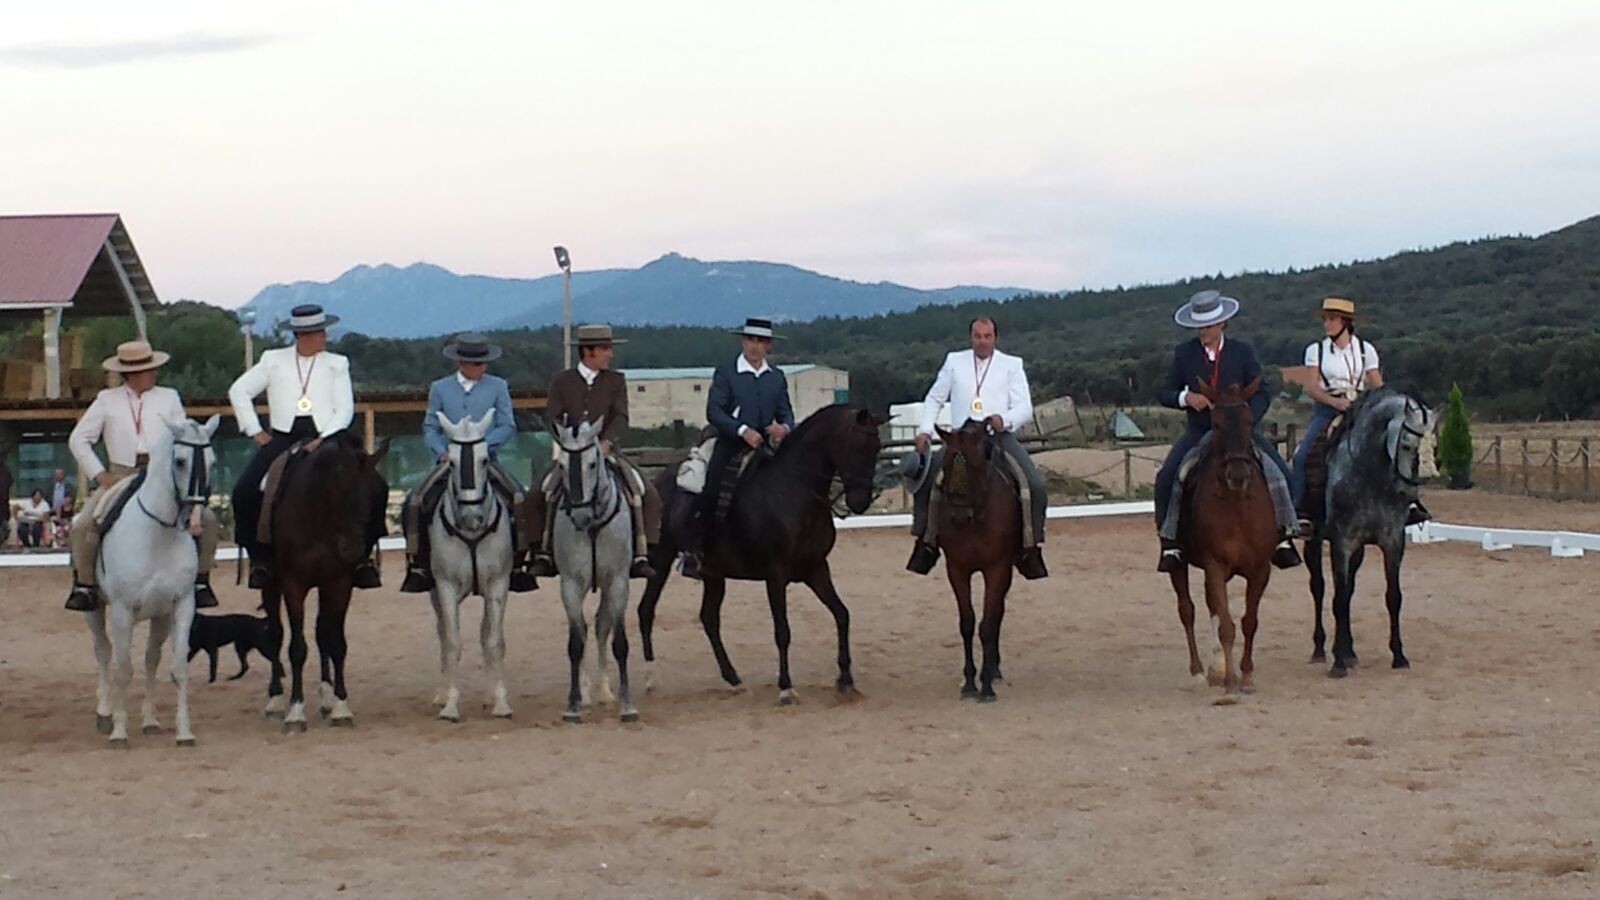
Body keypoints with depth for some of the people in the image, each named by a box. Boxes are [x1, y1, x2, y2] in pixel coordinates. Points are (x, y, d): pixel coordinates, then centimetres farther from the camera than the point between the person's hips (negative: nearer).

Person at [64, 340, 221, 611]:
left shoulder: (169, 398, 10)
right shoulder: (107, 400, 7)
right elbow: (78, 439, 7)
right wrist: (100, 475, -3)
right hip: (119, 477, 0)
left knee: (207, 520, -17)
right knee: (83, 526, -19)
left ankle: (200, 580, -2)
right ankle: (83, 585, 0)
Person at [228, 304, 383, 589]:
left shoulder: (337, 364, 11)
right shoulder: (274, 361, 11)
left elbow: (345, 409, 3)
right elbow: (239, 391, 15)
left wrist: (323, 440, -13)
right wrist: (255, 432, 6)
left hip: (325, 439, 0)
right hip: (282, 439, 0)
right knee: (245, 492, -21)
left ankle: (361, 555, -5)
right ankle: (260, 557, -4)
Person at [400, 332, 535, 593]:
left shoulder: (498, 387, 6)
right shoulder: (440, 388, 9)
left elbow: (508, 427, 2)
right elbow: (430, 428, 9)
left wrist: (481, 442, -13)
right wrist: (442, 451, -9)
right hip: (450, 461, 1)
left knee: (520, 500, -22)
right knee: (415, 503, -19)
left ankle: (517, 563, -10)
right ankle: (419, 564, -6)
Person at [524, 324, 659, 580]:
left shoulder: (616, 381, 6)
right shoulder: (562, 382, 5)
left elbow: (621, 418, -6)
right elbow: (551, 417, -4)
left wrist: (606, 441, -26)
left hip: (606, 451, 0)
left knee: (645, 493, -19)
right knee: (539, 495, -18)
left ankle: (640, 554, -14)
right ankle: (544, 553, -5)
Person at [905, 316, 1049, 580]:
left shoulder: (1012, 365, 10)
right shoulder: (954, 361, 14)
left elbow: (1025, 408, 1)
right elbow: (934, 399, 17)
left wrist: (1005, 419, -22)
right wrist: (924, 431, 0)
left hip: (1000, 437, -1)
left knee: (1035, 486, -23)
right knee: (924, 476, -20)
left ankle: (1031, 547, -11)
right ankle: (925, 540, -7)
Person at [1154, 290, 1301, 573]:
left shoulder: (1243, 352, 0)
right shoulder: (1184, 353, 1)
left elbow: (1262, 394, -1)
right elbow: (1165, 394, 4)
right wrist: (1186, 398, -19)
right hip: (1198, 432, 0)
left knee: (1279, 472, -19)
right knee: (1166, 476, -23)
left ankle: (1282, 535, -5)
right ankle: (1170, 541, -11)